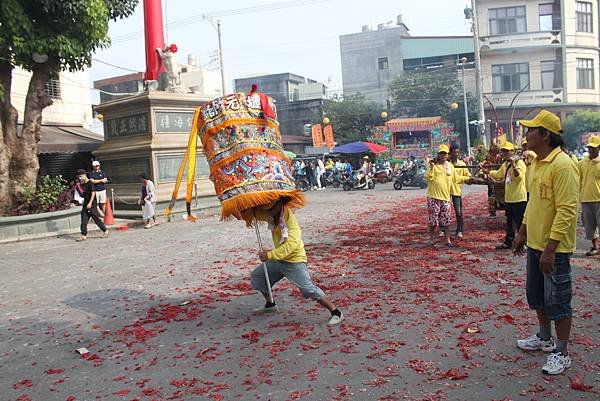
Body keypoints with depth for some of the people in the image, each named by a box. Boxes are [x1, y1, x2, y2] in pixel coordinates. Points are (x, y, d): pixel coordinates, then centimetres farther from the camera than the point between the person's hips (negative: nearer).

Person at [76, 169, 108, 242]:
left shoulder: (90, 183, -12)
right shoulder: (83, 184, 12)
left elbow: (93, 193, -18)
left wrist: (90, 203, -22)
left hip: (92, 205, -8)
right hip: (85, 205, 8)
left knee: (97, 219, 0)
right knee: (84, 221, 2)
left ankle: (105, 231, 15)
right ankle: (84, 235, 4)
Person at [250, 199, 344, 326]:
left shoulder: (289, 218, -26)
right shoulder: (271, 216, -3)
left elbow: (292, 244, -36)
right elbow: (256, 212, 12)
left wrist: (270, 255, -37)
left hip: (295, 261, -8)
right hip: (279, 260, 8)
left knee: (309, 289, -16)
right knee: (256, 275, 14)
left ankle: (336, 313, -4)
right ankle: (270, 305, 32)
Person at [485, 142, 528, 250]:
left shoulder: (519, 162, -12)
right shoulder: (505, 164, 13)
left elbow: (519, 176, -29)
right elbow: (498, 174, 29)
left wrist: (513, 165, -41)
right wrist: (487, 172, 17)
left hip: (519, 198, -9)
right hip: (508, 198, 9)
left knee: (520, 223, -1)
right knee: (510, 222, 17)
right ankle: (508, 242, 28)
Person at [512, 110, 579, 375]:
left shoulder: (562, 165, -20)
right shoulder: (537, 163, 9)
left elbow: (567, 210, -24)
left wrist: (550, 248, -25)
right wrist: (522, 233, 19)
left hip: (554, 247, -9)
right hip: (534, 243, 9)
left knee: (558, 300, 3)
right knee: (536, 294, 20)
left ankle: (561, 353, 17)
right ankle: (544, 338, 38)